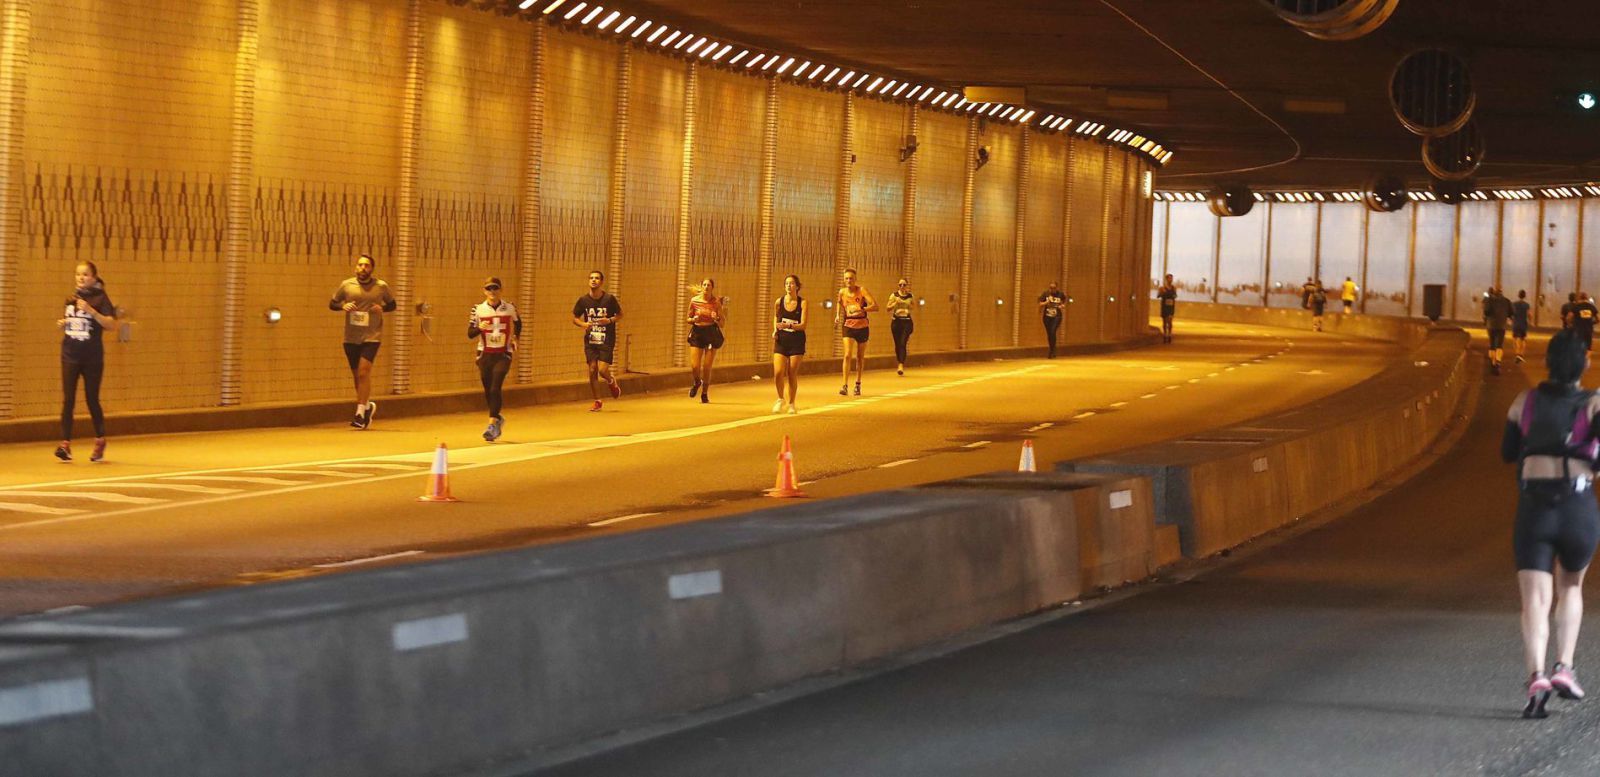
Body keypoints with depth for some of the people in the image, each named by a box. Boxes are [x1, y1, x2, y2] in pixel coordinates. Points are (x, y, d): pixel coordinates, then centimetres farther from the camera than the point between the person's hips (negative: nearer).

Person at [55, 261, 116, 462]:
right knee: (68, 400, -5)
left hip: (92, 357, -4)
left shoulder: (100, 298, -5)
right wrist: (62, 323, 2)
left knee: (92, 399, 5)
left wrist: (90, 310, -28)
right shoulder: (71, 298, 10)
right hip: (70, 355, 4)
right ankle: (65, 444, -8)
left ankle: (100, 441, 24)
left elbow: (111, 323, -17)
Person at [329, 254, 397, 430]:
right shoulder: (346, 285, 2)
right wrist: (342, 306, -11)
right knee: (357, 376, 10)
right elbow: (332, 304, 10)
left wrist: (382, 308, -8)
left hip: (372, 336, -3)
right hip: (351, 338, 3)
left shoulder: (381, 287, 0)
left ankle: (360, 413, -15)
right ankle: (368, 406, 34)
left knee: (363, 371, -17)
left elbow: (393, 304, 13)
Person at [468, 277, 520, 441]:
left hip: (503, 354, -2)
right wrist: (479, 328, -20)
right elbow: (470, 334, -1)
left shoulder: (510, 308, 0)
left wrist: (516, 338, 11)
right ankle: (497, 418, 34)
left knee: (495, 388, -17)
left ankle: (492, 424, -18)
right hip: (485, 354, 2)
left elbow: (518, 323, 21)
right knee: (488, 390, 9)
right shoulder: (478, 309, -1)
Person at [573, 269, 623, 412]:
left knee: (602, 369, -13)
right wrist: (583, 324, -11)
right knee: (592, 370, 0)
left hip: (606, 341, -3)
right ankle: (597, 402, 14)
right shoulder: (583, 300, -1)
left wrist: (610, 320, -15)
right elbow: (575, 318, 10)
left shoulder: (609, 298, -7)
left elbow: (620, 315, 5)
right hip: (590, 341, 3)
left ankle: (612, 382, 24)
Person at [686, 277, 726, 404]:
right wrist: (694, 319, -12)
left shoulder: (716, 302, -3)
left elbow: (722, 323, 1)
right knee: (694, 366, -6)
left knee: (707, 367, -1)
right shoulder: (694, 301, 0)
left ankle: (705, 393, 17)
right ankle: (697, 382, 29)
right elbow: (688, 319, 10)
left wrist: (716, 318, -20)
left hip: (711, 333, -1)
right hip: (697, 333, 1)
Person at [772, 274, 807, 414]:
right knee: (778, 372, -12)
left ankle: (791, 403, 17)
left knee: (792, 374, 1)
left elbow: (803, 325, -13)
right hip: (781, 341, 2)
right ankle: (780, 399, 11)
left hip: (797, 341, -1)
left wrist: (788, 325, -27)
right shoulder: (779, 302, 1)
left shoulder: (802, 302, -6)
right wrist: (775, 330, 5)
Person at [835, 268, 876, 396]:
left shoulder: (862, 290, -12)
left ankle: (858, 384, 29)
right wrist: (838, 315, 7)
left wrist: (862, 309, -36)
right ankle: (845, 386, -17)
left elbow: (875, 306, -21)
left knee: (860, 357, 12)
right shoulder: (842, 292, -2)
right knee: (848, 355, -15)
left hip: (862, 327, -1)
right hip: (848, 326, 1)